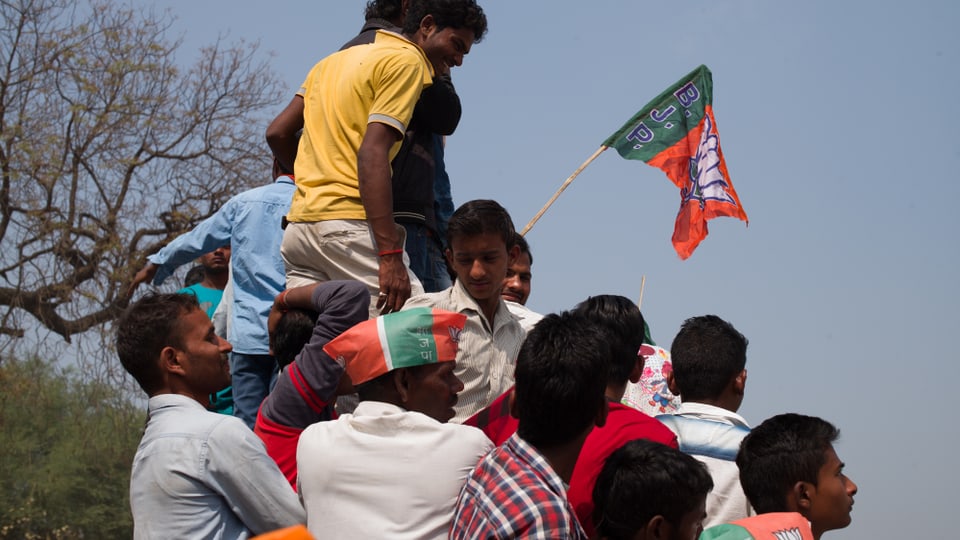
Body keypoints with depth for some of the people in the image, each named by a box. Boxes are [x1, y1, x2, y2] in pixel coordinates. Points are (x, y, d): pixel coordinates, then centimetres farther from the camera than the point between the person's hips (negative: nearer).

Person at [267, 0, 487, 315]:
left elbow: (277, 132, 22)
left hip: (298, 224, 8)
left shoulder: (336, 60, 23)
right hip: (349, 223, -8)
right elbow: (372, 153, -14)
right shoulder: (406, 60, -1)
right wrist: (390, 255, -19)